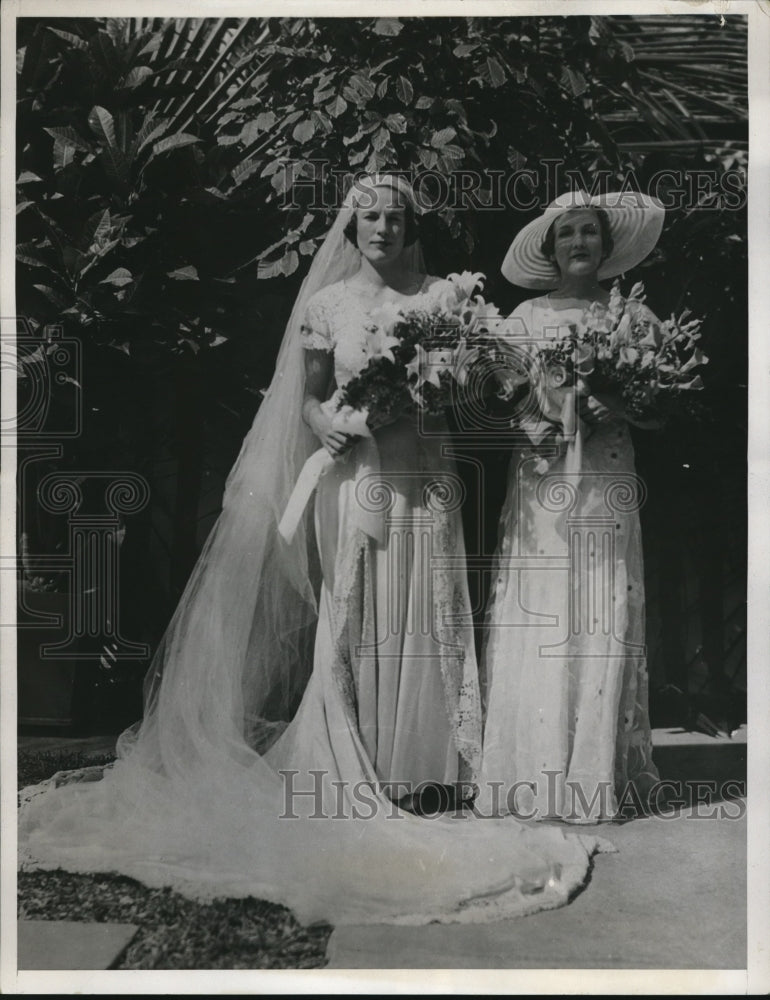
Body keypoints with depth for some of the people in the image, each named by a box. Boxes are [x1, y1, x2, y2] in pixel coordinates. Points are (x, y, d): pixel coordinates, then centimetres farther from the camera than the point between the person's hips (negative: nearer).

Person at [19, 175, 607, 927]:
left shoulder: (439, 298, 8)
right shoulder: (326, 303, 8)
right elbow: (309, 393, 8)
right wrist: (323, 423, -14)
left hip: (420, 475, 1)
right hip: (354, 473, -1)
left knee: (421, 616, 1)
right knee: (351, 617, 0)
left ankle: (417, 764, 12)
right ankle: (353, 773, 9)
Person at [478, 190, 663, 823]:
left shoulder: (633, 315, 10)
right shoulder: (526, 318, 10)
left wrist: (620, 408, -11)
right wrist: (556, 407, -13)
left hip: (606, 485, 0)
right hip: (542, 484, 0)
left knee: (602, 624, -2)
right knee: (536, 624, -2)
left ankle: (597, 776, 9)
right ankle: (538, 774, 9)